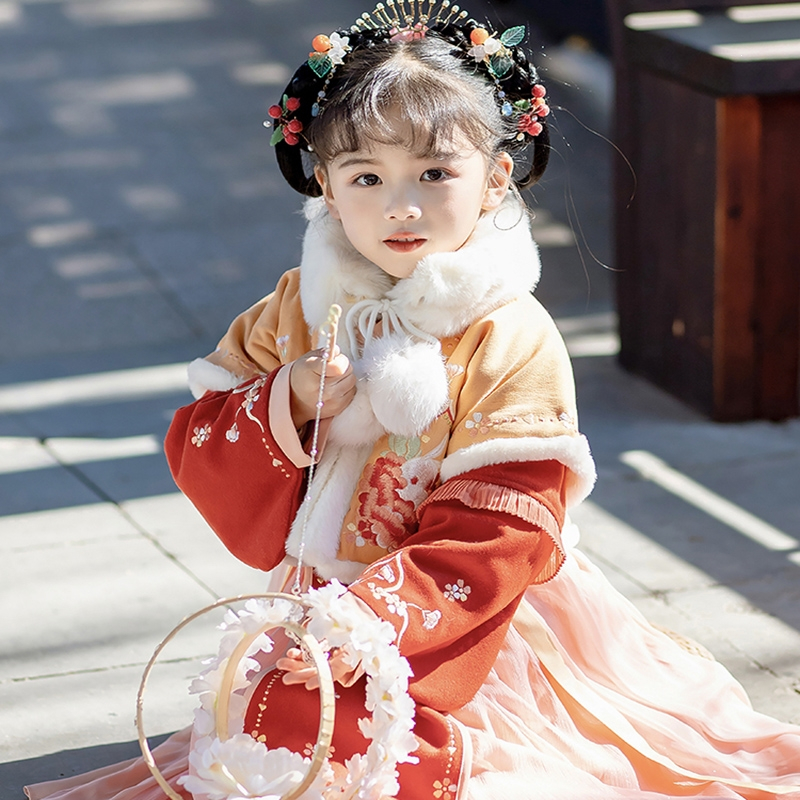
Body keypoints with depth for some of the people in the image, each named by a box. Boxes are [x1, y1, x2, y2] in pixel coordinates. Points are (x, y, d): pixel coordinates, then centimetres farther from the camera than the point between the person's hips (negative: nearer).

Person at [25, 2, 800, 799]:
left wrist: (375, 615, -29)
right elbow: (197, 445, 4)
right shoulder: (298, 310, 3)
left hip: (466, 634, -5)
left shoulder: (512, 341, -13)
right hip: (318, 608, 5)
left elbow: (499, 536, -18)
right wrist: (287, 406, -17)